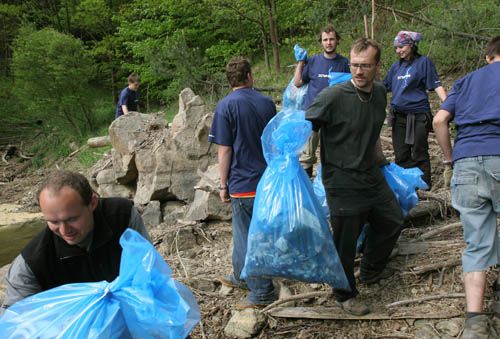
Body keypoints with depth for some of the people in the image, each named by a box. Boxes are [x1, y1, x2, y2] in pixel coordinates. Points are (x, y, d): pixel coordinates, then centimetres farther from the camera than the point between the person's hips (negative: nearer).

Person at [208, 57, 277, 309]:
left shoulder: (226, 106, -11)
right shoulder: (267, 103, 5)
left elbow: (225, 150, -12)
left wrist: (223, 185, -4)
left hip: (243, 183, -6)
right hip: (267, 180, 6)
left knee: (247, 237, 5)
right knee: (246, 231, 21)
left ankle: (262, 292, 13)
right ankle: (242, 277, 37)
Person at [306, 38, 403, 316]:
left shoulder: (380, 93, 2)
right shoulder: (333, 97, -21)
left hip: (371, 175, 8)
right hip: (343, 181, -7)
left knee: (392, 221, 22)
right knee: (345, 241, 5)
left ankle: (371, 271, 47)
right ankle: (345, 295, 30)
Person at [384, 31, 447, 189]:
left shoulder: (423, 62, -2)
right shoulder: (396, 66, 13)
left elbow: (436, 85, -7)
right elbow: (383, 87, 22)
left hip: (418, 116, -5)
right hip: (398, 116, 5)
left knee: (419, 154, 0)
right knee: (401, 155, 10)